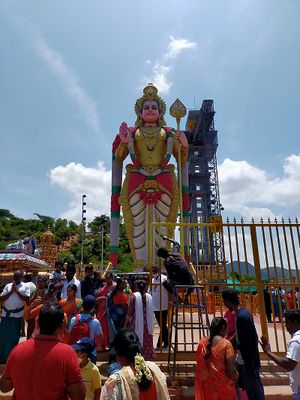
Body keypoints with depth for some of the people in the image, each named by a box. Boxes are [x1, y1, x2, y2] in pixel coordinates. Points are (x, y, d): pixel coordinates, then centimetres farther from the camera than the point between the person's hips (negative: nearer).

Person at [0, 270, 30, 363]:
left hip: (17, 315, -3)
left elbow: (26, 299, -13)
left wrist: (16, 290, -15)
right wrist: (11, 291, -12)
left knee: (14, 337, 7)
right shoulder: (8, 286, 6)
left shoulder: (25, 286, -2)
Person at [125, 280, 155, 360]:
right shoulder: (149, 296, 1)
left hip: (136, 323, -3)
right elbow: (151, 312, 5)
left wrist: (127, 321, 2)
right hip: (147, 323, 3)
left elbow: (130, 310, -9)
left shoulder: (134, 295, -10)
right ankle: (147, 357, 21)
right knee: (146, 341, 15)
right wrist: (151, 325, 14)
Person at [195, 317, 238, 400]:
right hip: (223, 386, -4)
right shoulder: (226, 344, -17)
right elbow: (231, 369, -17)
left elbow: (199, 364, 6)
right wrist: (236, 375, 4)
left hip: (206, 384, 4)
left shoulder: (202, 342, -3)